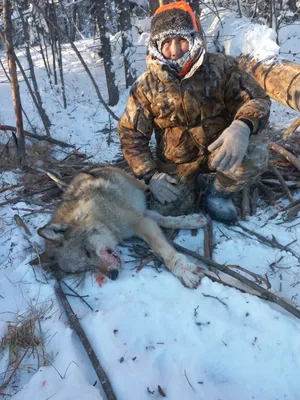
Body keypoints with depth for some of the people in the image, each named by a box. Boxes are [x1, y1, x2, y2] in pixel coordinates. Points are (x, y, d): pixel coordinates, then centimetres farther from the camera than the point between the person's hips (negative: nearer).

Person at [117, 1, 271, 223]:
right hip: (176, 161, 1)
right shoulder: (146, 86, -11)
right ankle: (191, 181, 17)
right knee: (169, 208, -18)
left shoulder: (220, 67, -11)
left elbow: (257, 99, -11)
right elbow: (131, 135, -5)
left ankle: (218, 193, 0)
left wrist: (242, 126, -36)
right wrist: (150, 175, -16)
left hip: (218, 150, 0)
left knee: (255, 153, -30)